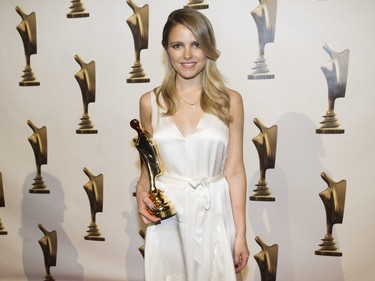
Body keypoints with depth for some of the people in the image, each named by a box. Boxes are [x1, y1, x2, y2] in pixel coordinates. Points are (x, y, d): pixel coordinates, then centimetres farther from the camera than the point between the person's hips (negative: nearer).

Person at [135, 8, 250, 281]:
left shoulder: (229, 100, -5)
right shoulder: (150, 102, -1)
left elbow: (234, 170, -4)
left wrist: (241, 234, -4)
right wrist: (142, 190, -10)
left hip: (213, 214, -1)